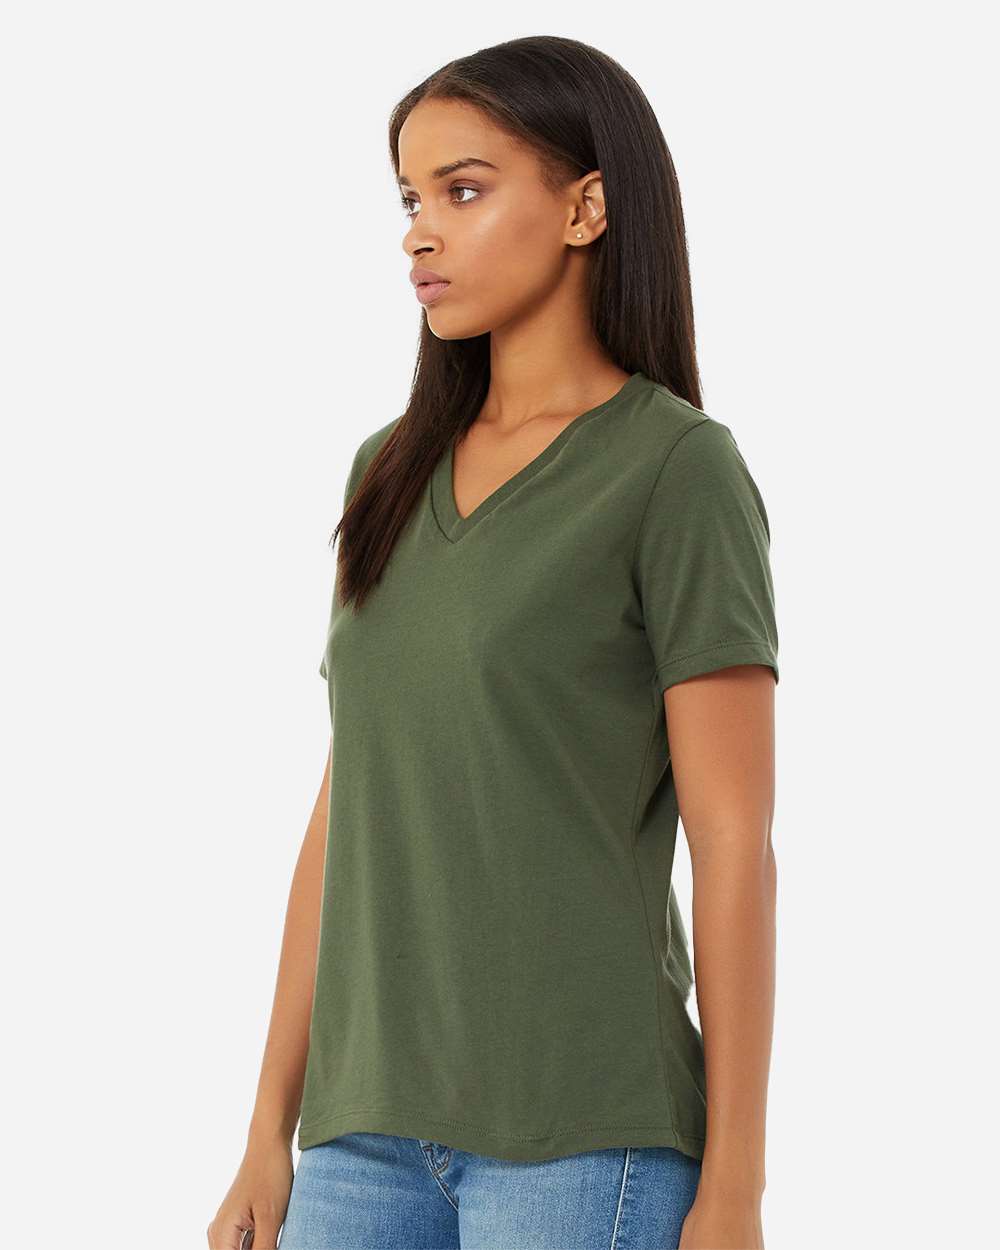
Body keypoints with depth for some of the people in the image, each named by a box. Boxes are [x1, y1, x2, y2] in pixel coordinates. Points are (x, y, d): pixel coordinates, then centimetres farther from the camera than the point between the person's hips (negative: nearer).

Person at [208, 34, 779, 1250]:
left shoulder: (681, 470, -5)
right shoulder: (394, 475, 14)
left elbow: (736, 844, -8)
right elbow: (347, 814, 15)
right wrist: (270, 1136, 12)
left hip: (587, 1135, -6)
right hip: (377, 1134, 6)